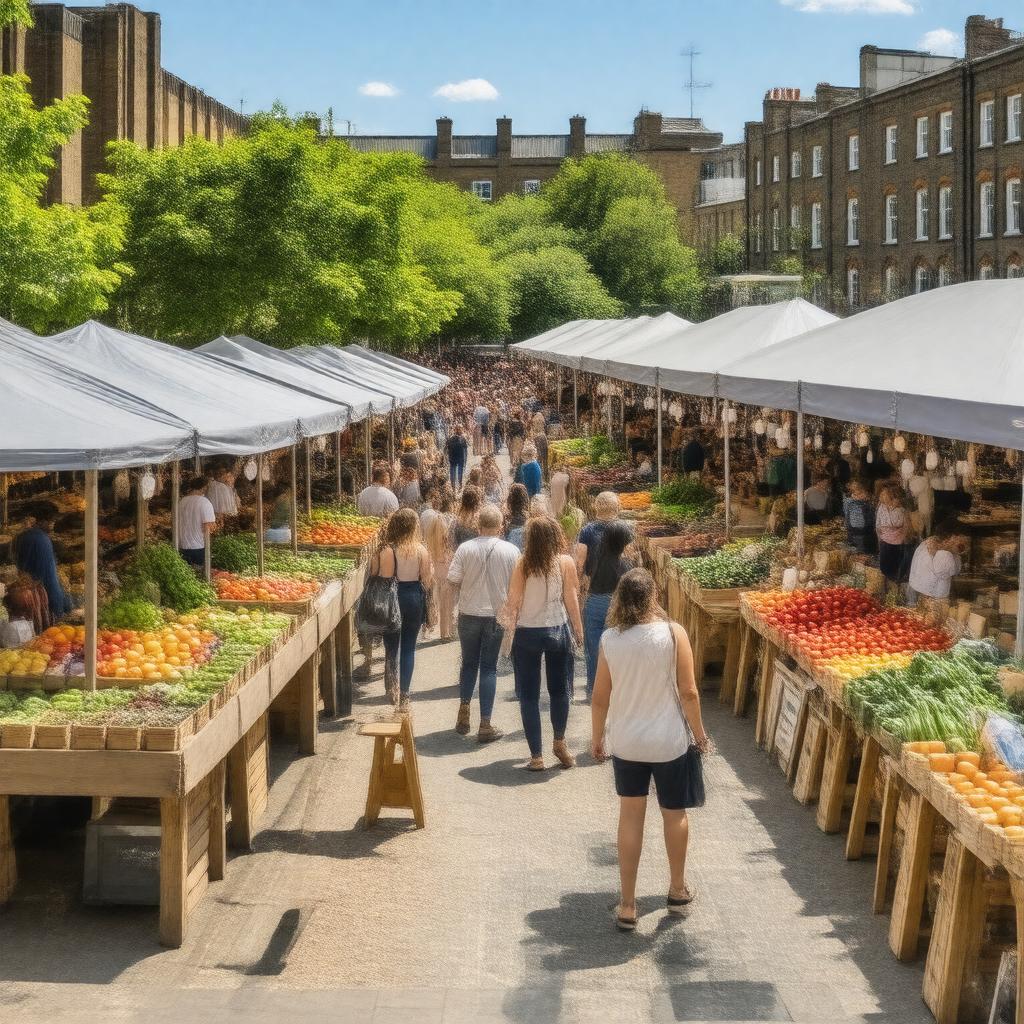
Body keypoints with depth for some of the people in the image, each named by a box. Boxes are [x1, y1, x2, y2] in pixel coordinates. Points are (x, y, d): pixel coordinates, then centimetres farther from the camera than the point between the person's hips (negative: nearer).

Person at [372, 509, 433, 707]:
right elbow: (427, 581, -4)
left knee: (391, 646, 14)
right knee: (409, 648, 10)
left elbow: (375, 574, -8)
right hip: (414, 599, 1)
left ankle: (392, 688, 3)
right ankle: (404, 694, 10)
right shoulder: (421, 551, -7)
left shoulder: (386, 550, -12)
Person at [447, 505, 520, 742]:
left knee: (469, 663, 20)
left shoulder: (465, 549, -10)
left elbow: (453, 580, -7)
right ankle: (485, 725, 4)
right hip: (497, 616, 0)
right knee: (489, 667, 6)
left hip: (469, 614, 0)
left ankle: (464, 711, 18)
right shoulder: (511, 551, -9)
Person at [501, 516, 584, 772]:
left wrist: (511, 626, 9)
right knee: (559, 690, 19)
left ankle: (536, 755, 6)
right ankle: (559, 742, 26)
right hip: (557, 630, 0)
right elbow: (571, 600, -4)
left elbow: (514, 601, -5)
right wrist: (578, 631, 6)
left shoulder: (523, 564, -6)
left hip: (526, 633, 0)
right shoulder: (565, 563, -6)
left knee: (529, 696, 6)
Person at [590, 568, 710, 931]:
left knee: (631, 817, 11)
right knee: (674, 813, 19)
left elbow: (600, 697, -3)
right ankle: (678, 891, 35)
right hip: (670, 741, -1)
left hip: (626, 742, 1)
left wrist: (597, 737, 12)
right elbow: (688, 692, -12)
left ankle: (628, 905, 13)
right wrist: (699, 733, 3)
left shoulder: (610, 639, -9)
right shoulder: (673, 633, -15)